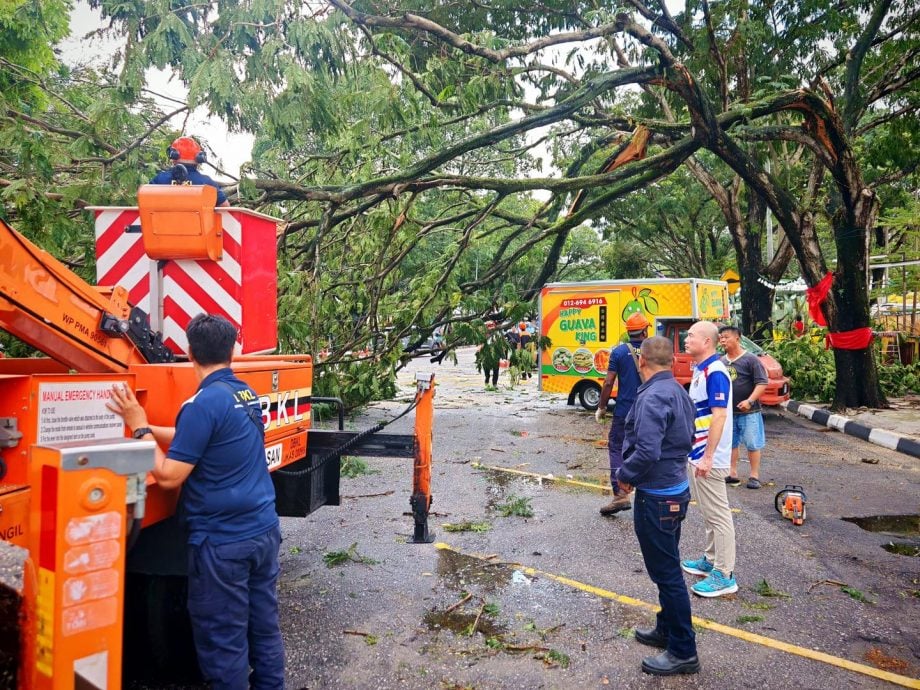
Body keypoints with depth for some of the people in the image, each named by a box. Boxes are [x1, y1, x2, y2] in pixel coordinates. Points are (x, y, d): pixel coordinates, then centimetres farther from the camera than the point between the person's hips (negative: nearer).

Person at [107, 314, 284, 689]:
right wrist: (146, 426, 16)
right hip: (264, 530, 8)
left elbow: (169, 476, -15)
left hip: (223, 542, -8)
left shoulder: (203, 404, -18)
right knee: (264, 626, 18)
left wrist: (139, 427, -6)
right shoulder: (247, 393, 7)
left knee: (224, 639, 8)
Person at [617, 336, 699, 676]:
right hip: (677, 488, 10)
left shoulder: (652, 398, -23)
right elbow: (688, 440, 18)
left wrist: (625, 475, -14)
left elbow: (647, 452, -30)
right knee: (668, 567, 22)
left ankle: (683, 651, 13)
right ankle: (667, 629, 37)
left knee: (666, 572, 1)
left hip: (656, 497, -10)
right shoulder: (679, 391, 7)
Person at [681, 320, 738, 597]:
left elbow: (719, 416, -25)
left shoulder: (715, 372, -19)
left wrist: (707, 457, -26)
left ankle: (724, 575, 7)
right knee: (709, 512, 19)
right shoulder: (700, 370, 11)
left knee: (718, 514, -2)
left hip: (709, 458, -10)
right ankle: (711, 560, 32)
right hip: (697, 454, 10)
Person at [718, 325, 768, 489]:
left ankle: (754, 476, 10)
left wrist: (750, 401, -24)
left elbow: (762, 383, -14)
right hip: (728, 411, 6)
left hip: (748, 412, -6)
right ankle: (732, 474, 21)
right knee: (731, 443, 12)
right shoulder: (722, 362, 8)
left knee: (752, 444, 2)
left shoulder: (750, 359, -9)